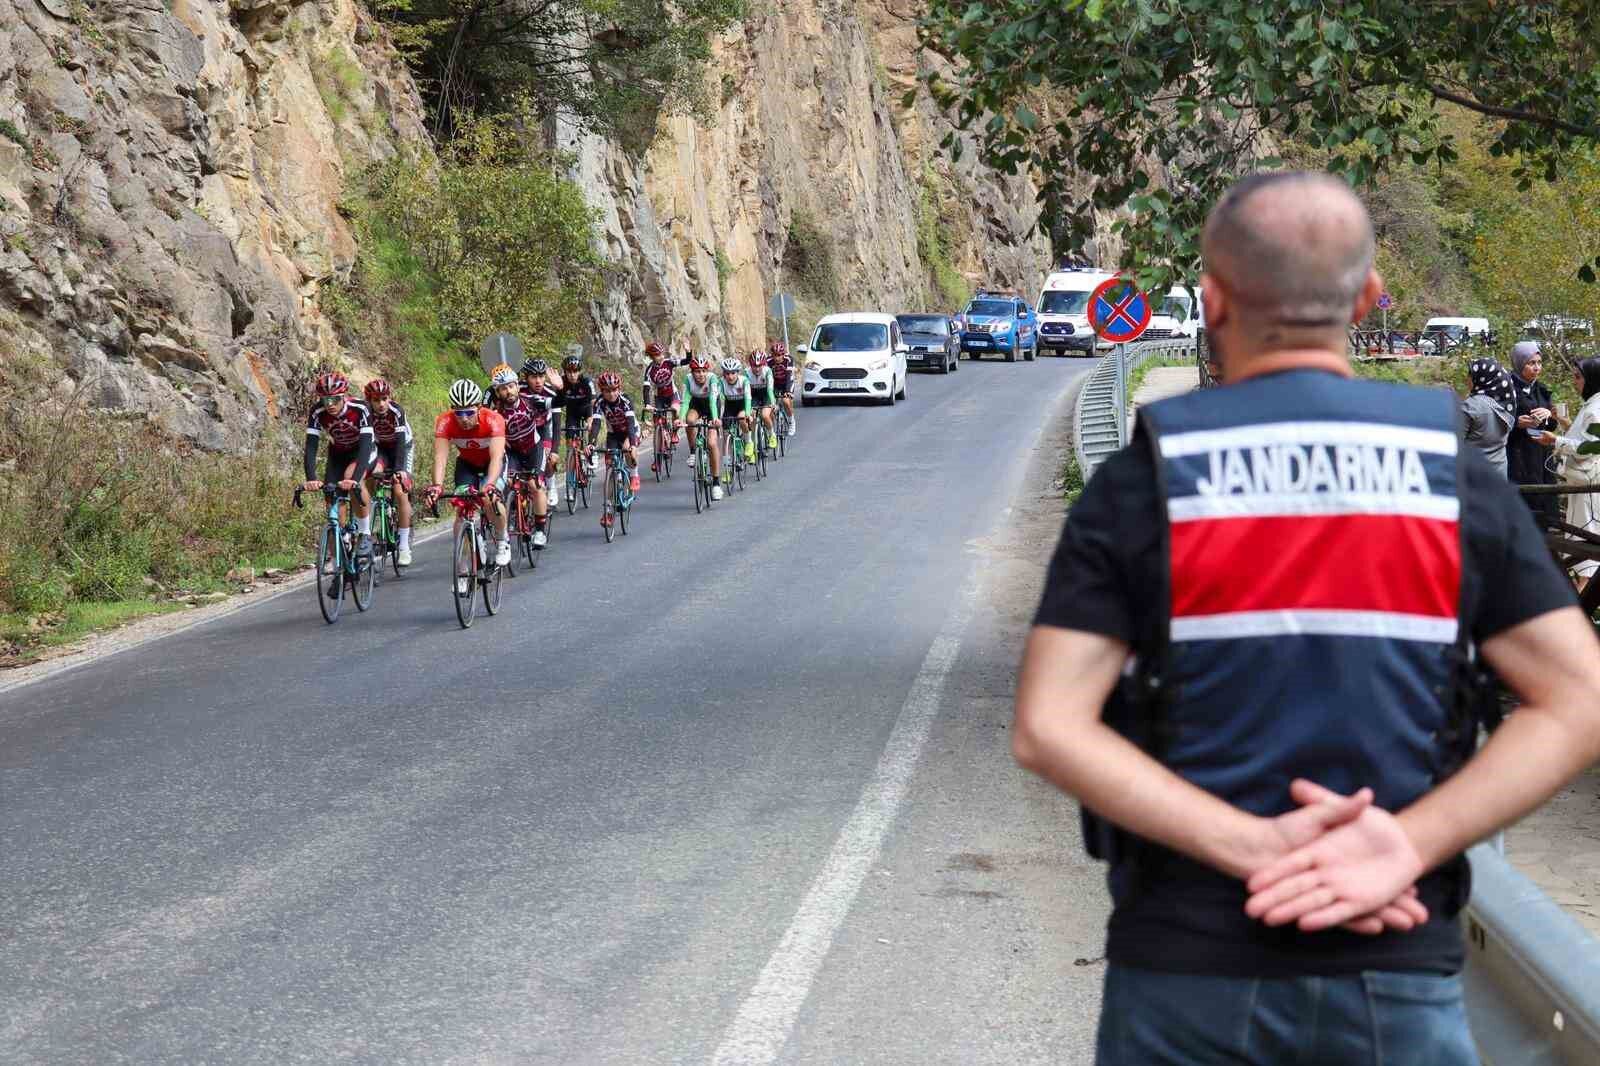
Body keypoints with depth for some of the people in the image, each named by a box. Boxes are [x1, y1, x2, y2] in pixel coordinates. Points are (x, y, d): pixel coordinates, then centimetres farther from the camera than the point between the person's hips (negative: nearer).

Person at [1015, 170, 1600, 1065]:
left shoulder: (1139, 487, -4)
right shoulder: (1455, 481, 0)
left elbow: (1048, 729, -12)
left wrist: (1257, 847, -13)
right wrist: (1407, 846, -12)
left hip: (1186, 968, 0)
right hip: (1395, 974, 1)